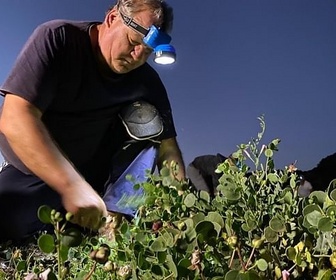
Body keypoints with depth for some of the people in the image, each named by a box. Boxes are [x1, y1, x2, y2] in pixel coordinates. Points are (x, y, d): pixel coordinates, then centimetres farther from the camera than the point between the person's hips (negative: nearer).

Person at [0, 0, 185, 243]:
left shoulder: (147, 83, -8)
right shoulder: (57, 39, -19)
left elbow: (167, 147, -6)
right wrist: (74, 187, -37)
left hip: (88, 178, 3)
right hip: (27, 172, -2)